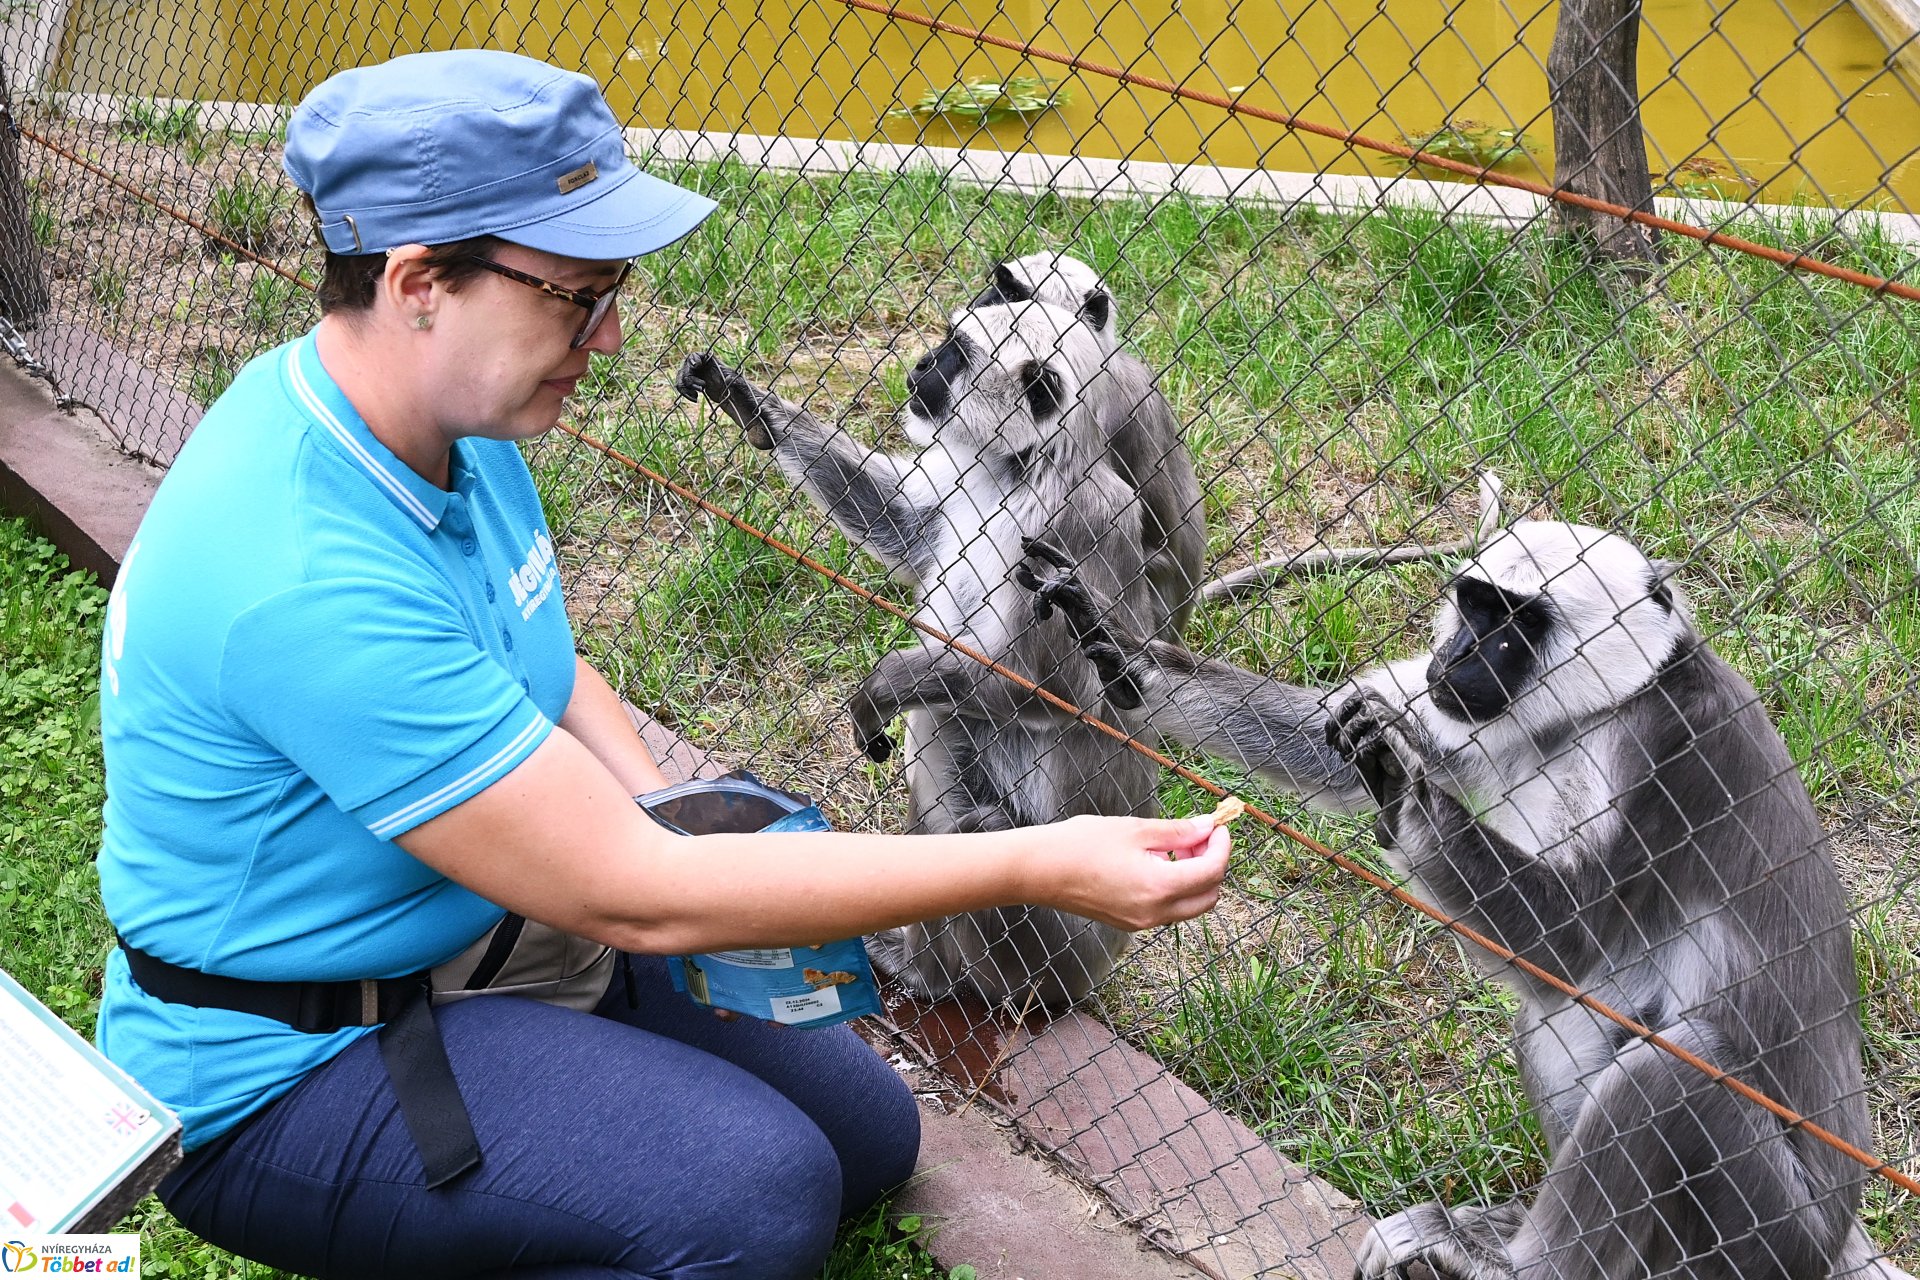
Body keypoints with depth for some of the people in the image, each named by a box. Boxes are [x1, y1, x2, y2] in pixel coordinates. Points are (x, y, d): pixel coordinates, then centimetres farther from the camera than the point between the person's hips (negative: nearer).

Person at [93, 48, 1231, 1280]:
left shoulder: (454, 421, -3)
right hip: (276, 1077, -8)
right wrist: (1039, 868, -29)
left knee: (867, 1130, 9)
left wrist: (680, 834, -7)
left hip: (480, 946, 9)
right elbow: (631, 897, -31)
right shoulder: (310, 584, -33)